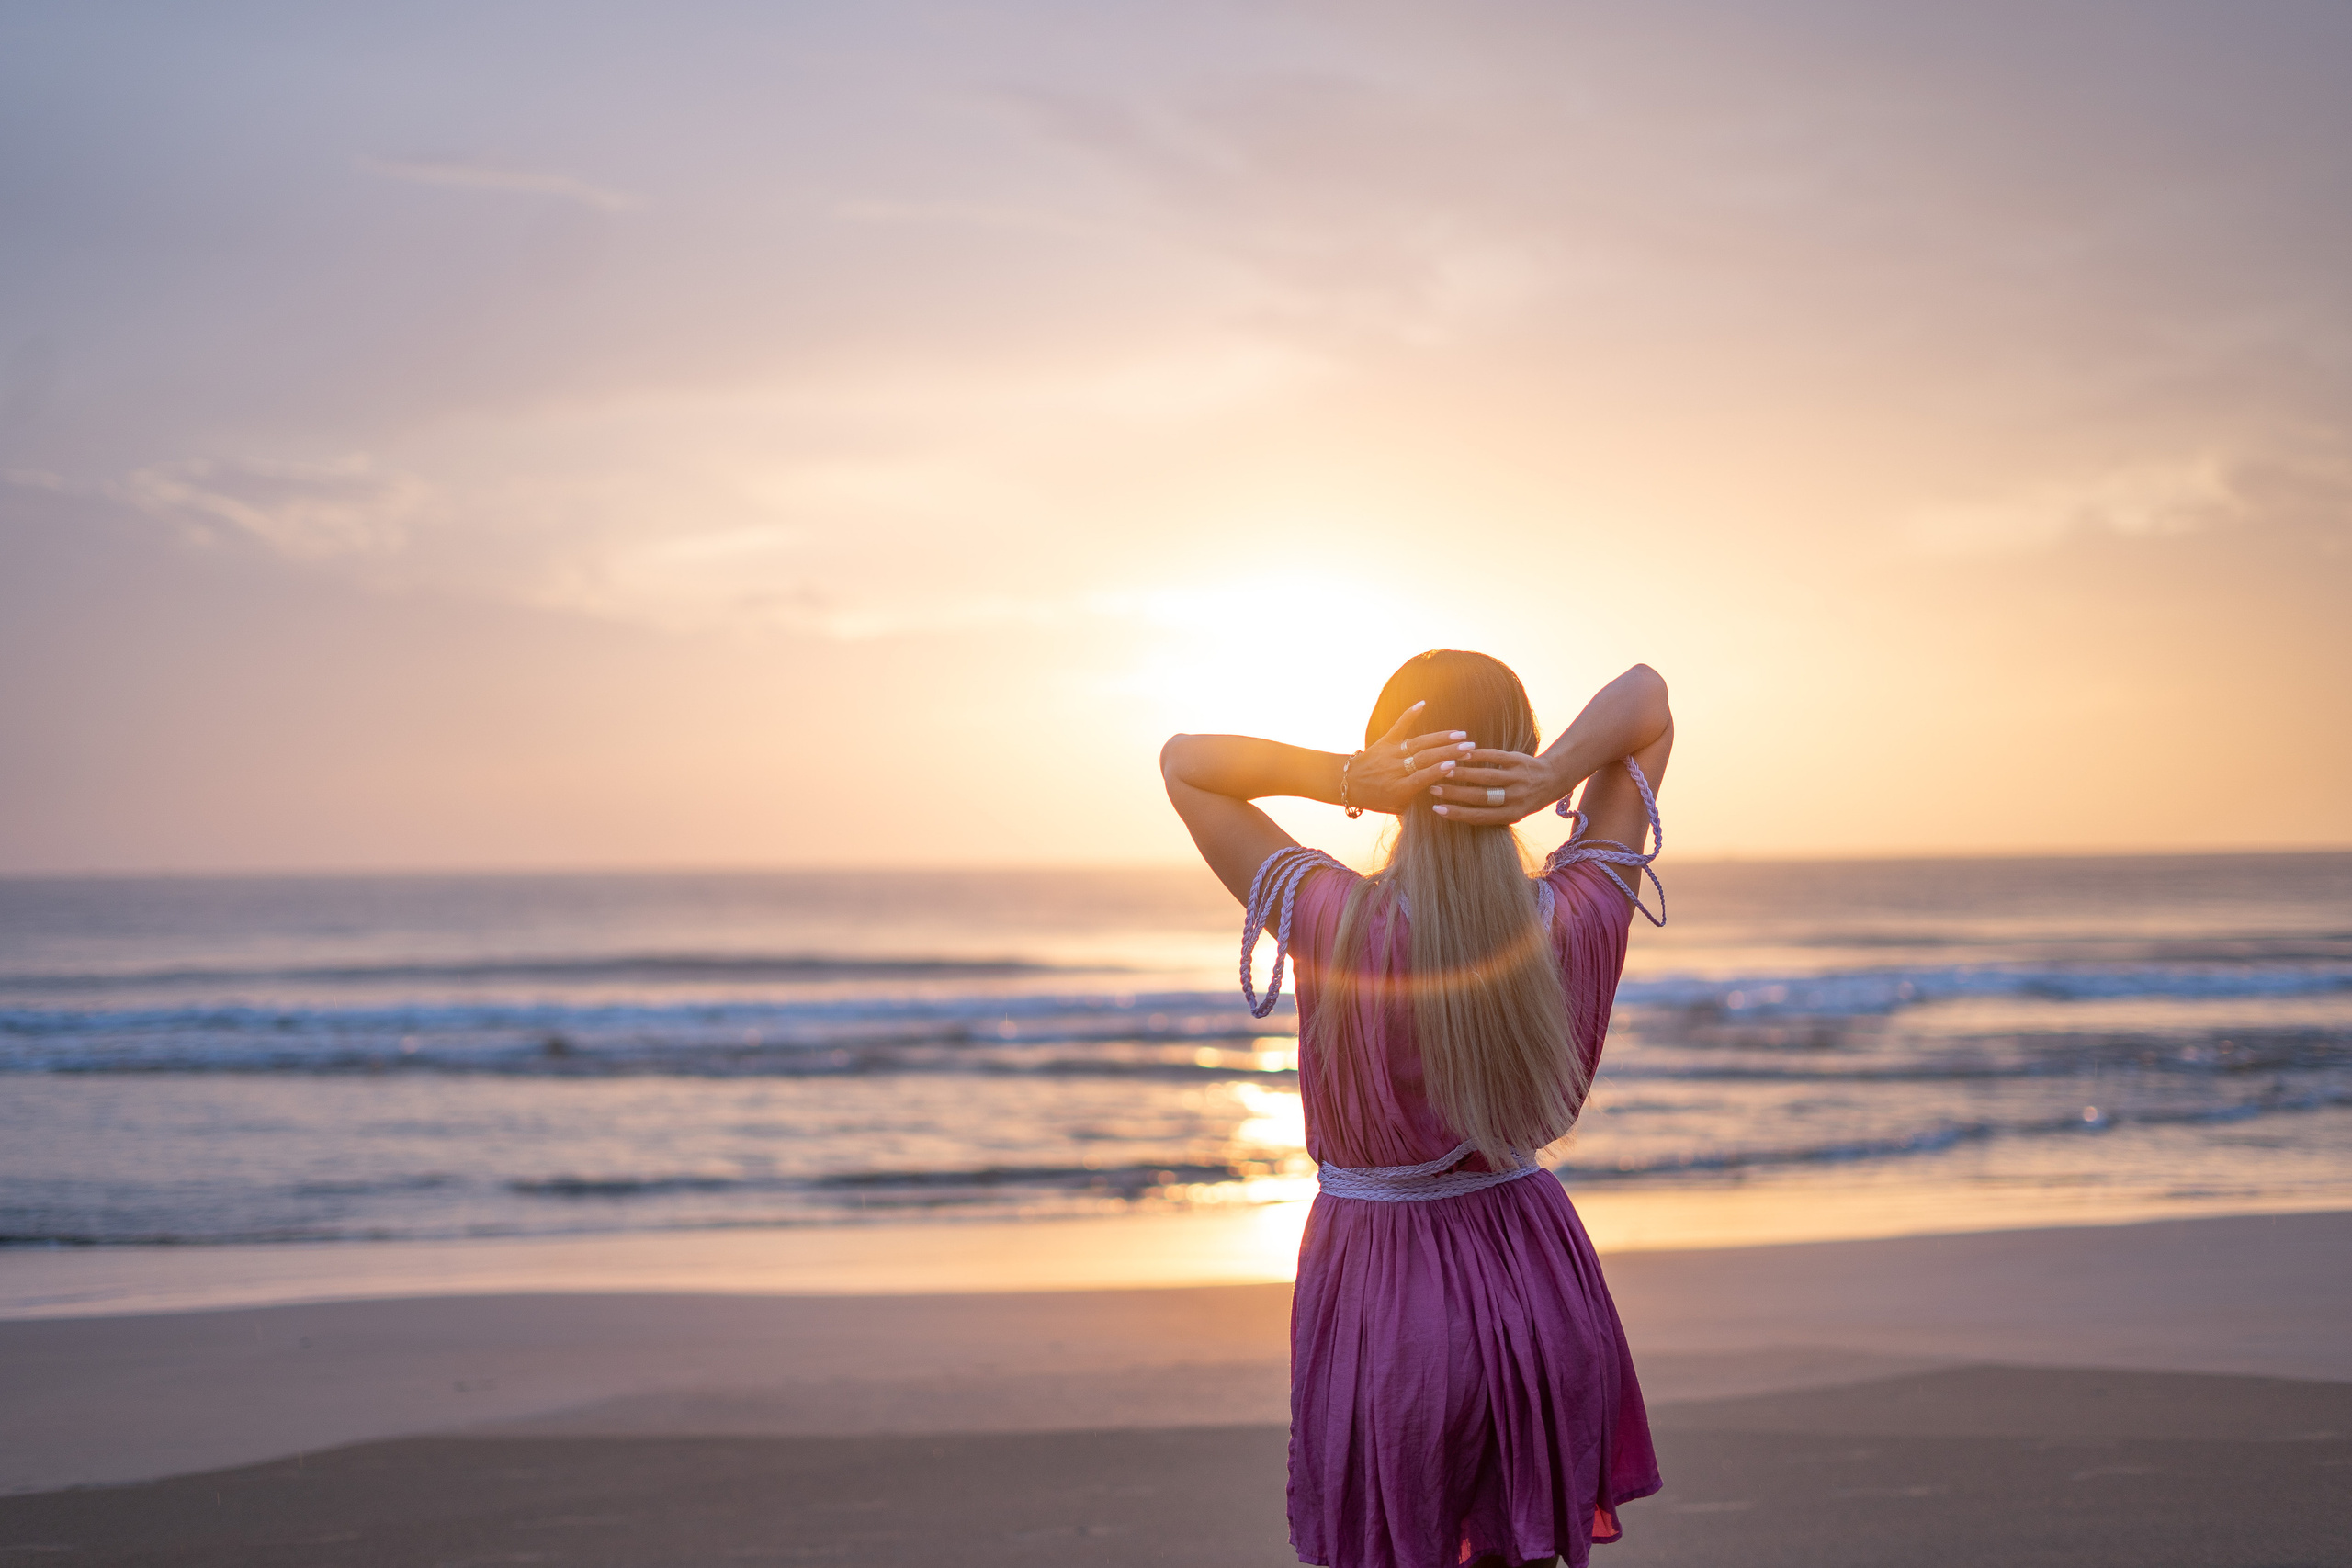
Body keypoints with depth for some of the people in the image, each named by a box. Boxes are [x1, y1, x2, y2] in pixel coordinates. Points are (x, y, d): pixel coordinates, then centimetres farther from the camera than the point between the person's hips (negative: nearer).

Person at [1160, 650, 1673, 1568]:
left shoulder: (1331, 924, -20)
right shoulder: (1574, 924, -11)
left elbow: (1184, 761, -10)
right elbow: (1647, 699, -1)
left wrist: (1347, 780, -24)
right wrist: (1554, 776, -20)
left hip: (1379, 1297, -3)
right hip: (1535, 1282, 3)